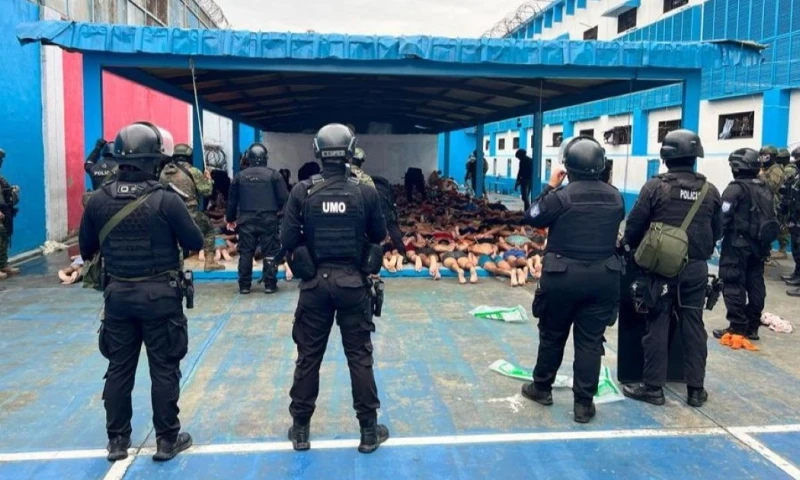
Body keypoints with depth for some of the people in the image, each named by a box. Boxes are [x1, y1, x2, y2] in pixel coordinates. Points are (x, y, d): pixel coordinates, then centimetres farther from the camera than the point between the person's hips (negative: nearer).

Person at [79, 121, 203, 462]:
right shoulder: (166, 200, -16)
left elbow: (86, 249, 8)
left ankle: (117, 440, 26)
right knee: (164, 369, 7)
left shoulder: (98, 200, -3)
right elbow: (196, 244, -7)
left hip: (117, 293, 4)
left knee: (119, 368, 15)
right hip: (159, 294, -4)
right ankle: (167, 439, 17)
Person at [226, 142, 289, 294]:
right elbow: (283, 198, -5)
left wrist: (230, 218, 25)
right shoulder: (273, 175, -2)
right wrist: (278, 210, 15)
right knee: (270, 252, 4)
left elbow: (232, 200, 11)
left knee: (245, 253, 9)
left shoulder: (240, 176, 6)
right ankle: (270, 285, 4)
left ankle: (244, 285, 12)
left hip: (246, 220, 2)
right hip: (268, 220, -2)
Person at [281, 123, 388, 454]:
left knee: (308, 357, 12)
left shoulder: (302, 192, -8)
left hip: (315, 283, 1)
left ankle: (300, 429, 25)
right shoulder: (366, 192, -7)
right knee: (359, 357, 10)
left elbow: (287, 241, -8)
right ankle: (369, 431, 19)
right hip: (353, 283, 0)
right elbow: (379, 236, 4)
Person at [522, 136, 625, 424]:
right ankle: (584, 403, 12)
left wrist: (550, 187, 5)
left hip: (563, 275, -3)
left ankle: (541, 388, 30)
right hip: (603, 277, 3)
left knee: (552, 335, 14)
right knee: (590, 341, 7)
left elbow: (532, 219, -2)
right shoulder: (615, 197, 1)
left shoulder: (561, 196, -13)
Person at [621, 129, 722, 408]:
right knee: (693, 326, 11)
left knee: (658, 325, 4)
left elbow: (634, 226, -8)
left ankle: (653, 387, 9)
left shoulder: (656, 187, -10)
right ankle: (696, 389, 18)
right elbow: (717, 232, 10)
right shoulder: (710, 191, 3)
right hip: (696, 268, 4)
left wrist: (635, 248, 12)